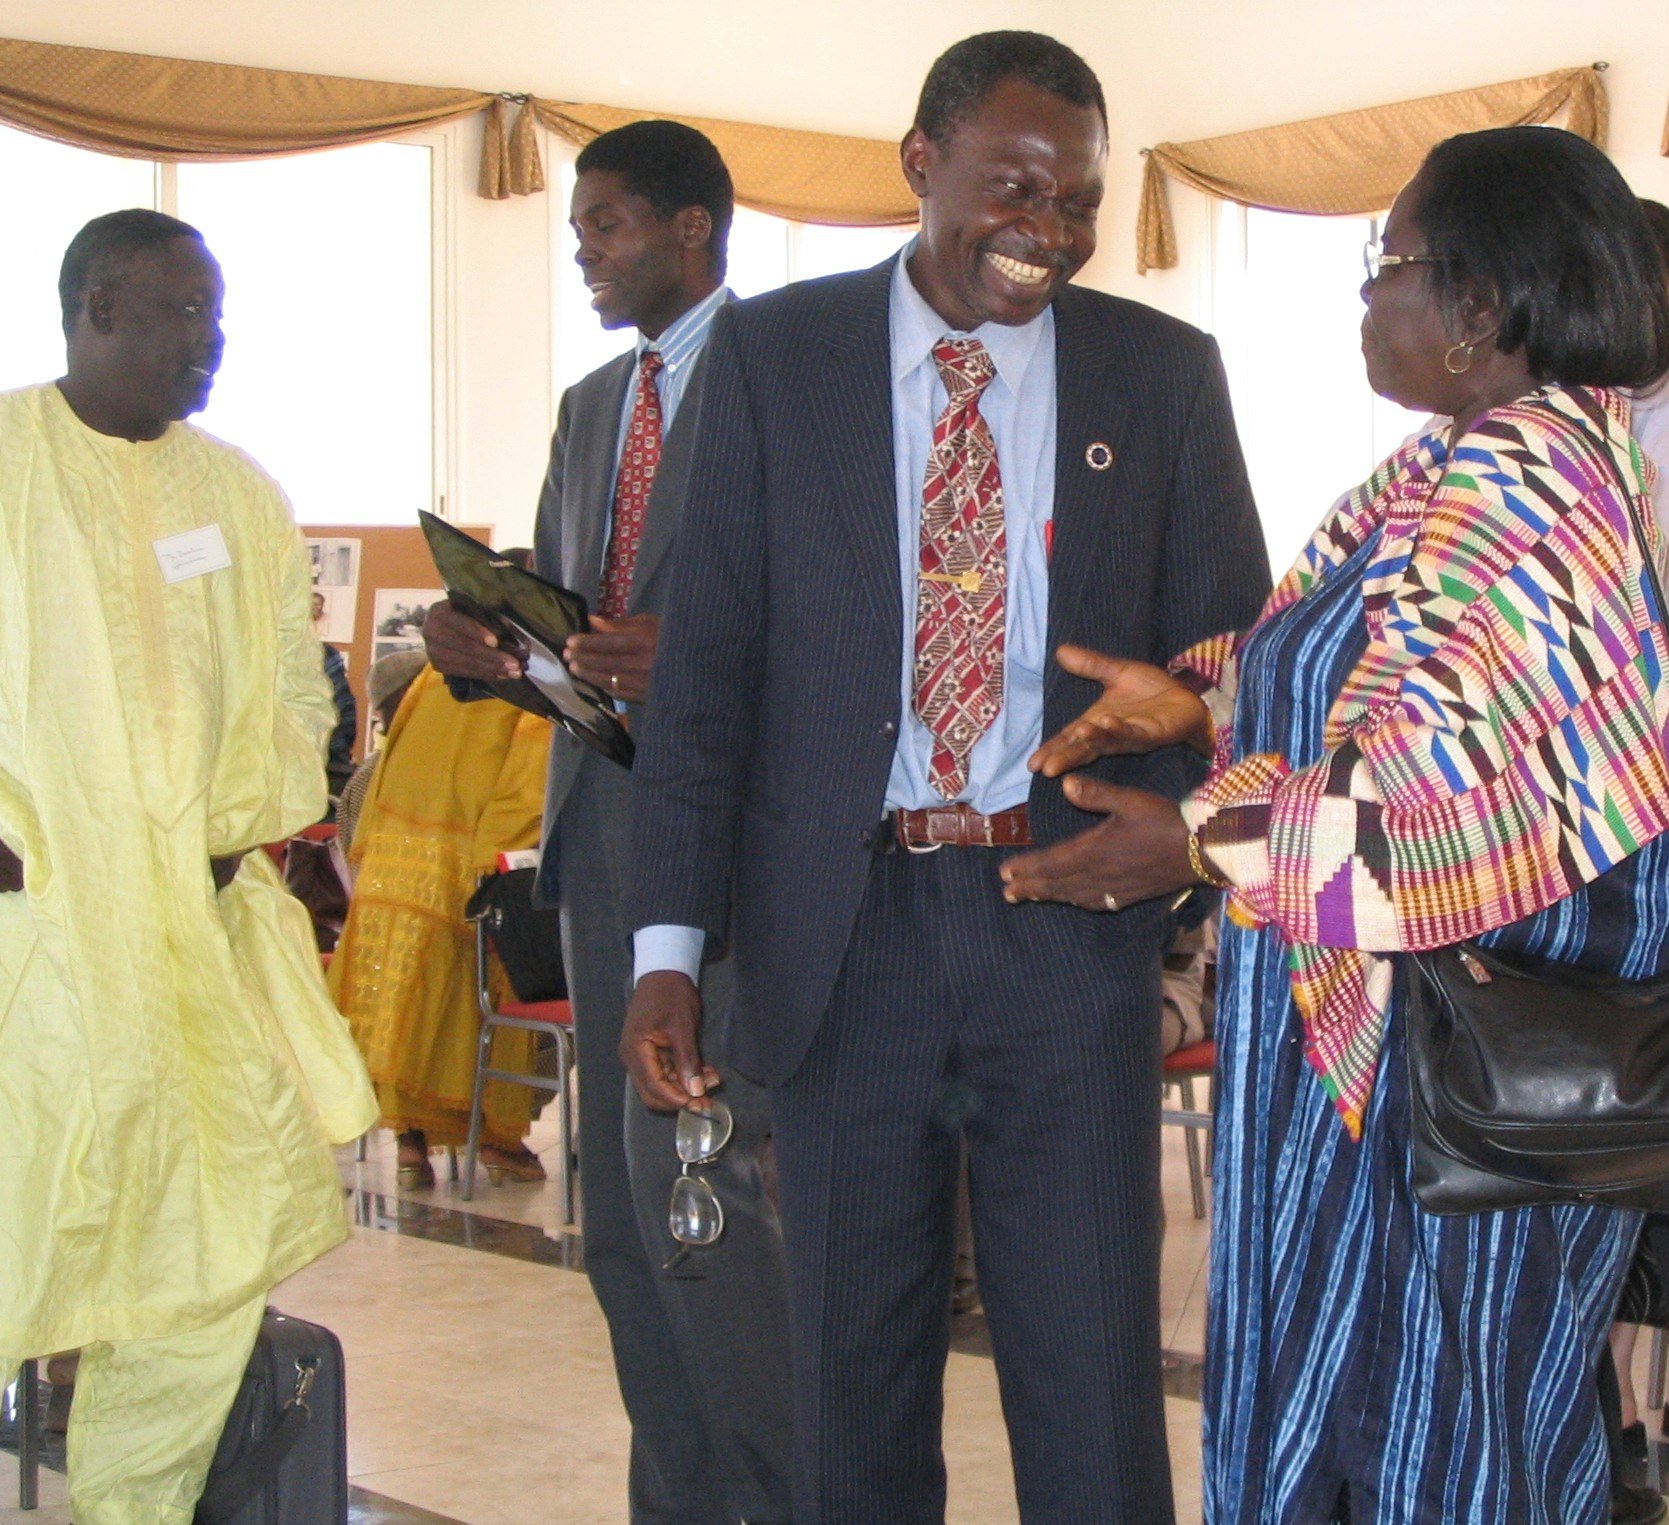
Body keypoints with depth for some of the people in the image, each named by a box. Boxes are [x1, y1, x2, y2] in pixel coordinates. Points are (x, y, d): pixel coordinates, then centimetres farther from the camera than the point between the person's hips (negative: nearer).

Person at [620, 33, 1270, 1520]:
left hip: (1072, 920, 0)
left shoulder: (1164, 373, 4)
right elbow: (706, 658, 1)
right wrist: (671, 945, -6)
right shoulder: (773, 353, 3)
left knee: (1094, 1373, 4)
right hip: (846, 928, 0)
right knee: (854, 1373, 12)